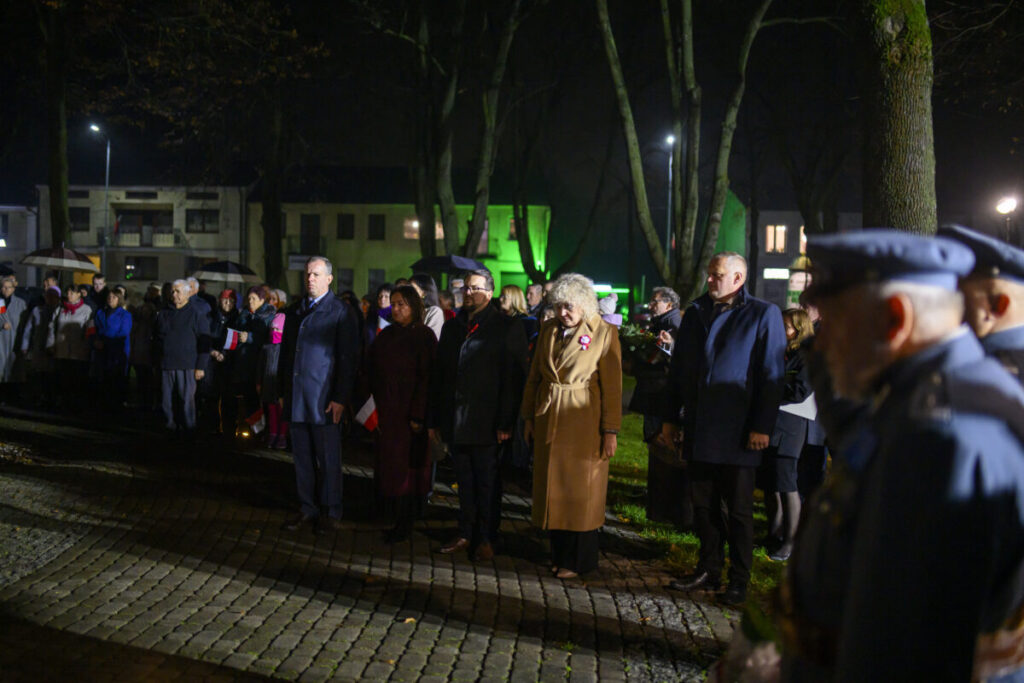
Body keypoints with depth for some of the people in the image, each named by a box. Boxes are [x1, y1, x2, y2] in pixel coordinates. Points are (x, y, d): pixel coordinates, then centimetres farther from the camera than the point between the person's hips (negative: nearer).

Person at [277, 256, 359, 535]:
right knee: (302, 457, 11)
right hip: (296, 397, 6)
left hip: (324, 397, -6)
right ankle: (307, 509, 22)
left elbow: (348, 358, -7)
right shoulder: (294, 310, 14)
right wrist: (283, 391, 13)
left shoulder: (341, 312, -4)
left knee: (328, 458, 2)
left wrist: (341, 398, -12)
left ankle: (332, 513, 13)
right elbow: (285, 352, 19)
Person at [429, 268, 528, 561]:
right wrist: (436, 419, 11)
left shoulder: (507, 329, -3)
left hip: (486, 424, -5)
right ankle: (466, 534, 22)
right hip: (455, 423, 5)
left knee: (487, 483, 3)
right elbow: (438, 375, 15)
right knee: (465, 481, 13)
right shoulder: (451, 328, 14)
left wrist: (505, 423, -15)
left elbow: (513, 380, -8)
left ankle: (486, 539, 13)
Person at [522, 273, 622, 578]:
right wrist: (530, 416, 10)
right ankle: (559, 554, 21)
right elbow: (534, 376, 13)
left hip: (583, 423, -5)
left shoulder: (604, 333, -7)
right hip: (549, 422, 5)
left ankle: (579, 560, 13)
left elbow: (612, 386, -9)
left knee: (580, 492, 2)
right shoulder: (548, 330, 8)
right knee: (553, 489, 9)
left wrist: (610, 430, -12)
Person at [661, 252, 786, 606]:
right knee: (703, 504, 13)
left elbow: (773, 375, -7)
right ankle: (708, 570, 26)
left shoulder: (764, 315, -4)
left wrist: (762, 427, -12)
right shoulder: (695, 312, 11)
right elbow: (678, 368, 14)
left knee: (739, 511, 6)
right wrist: (671, 417, 10)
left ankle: (739, 581, 17)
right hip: (698, 430, 5)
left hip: (737, 433, -5)